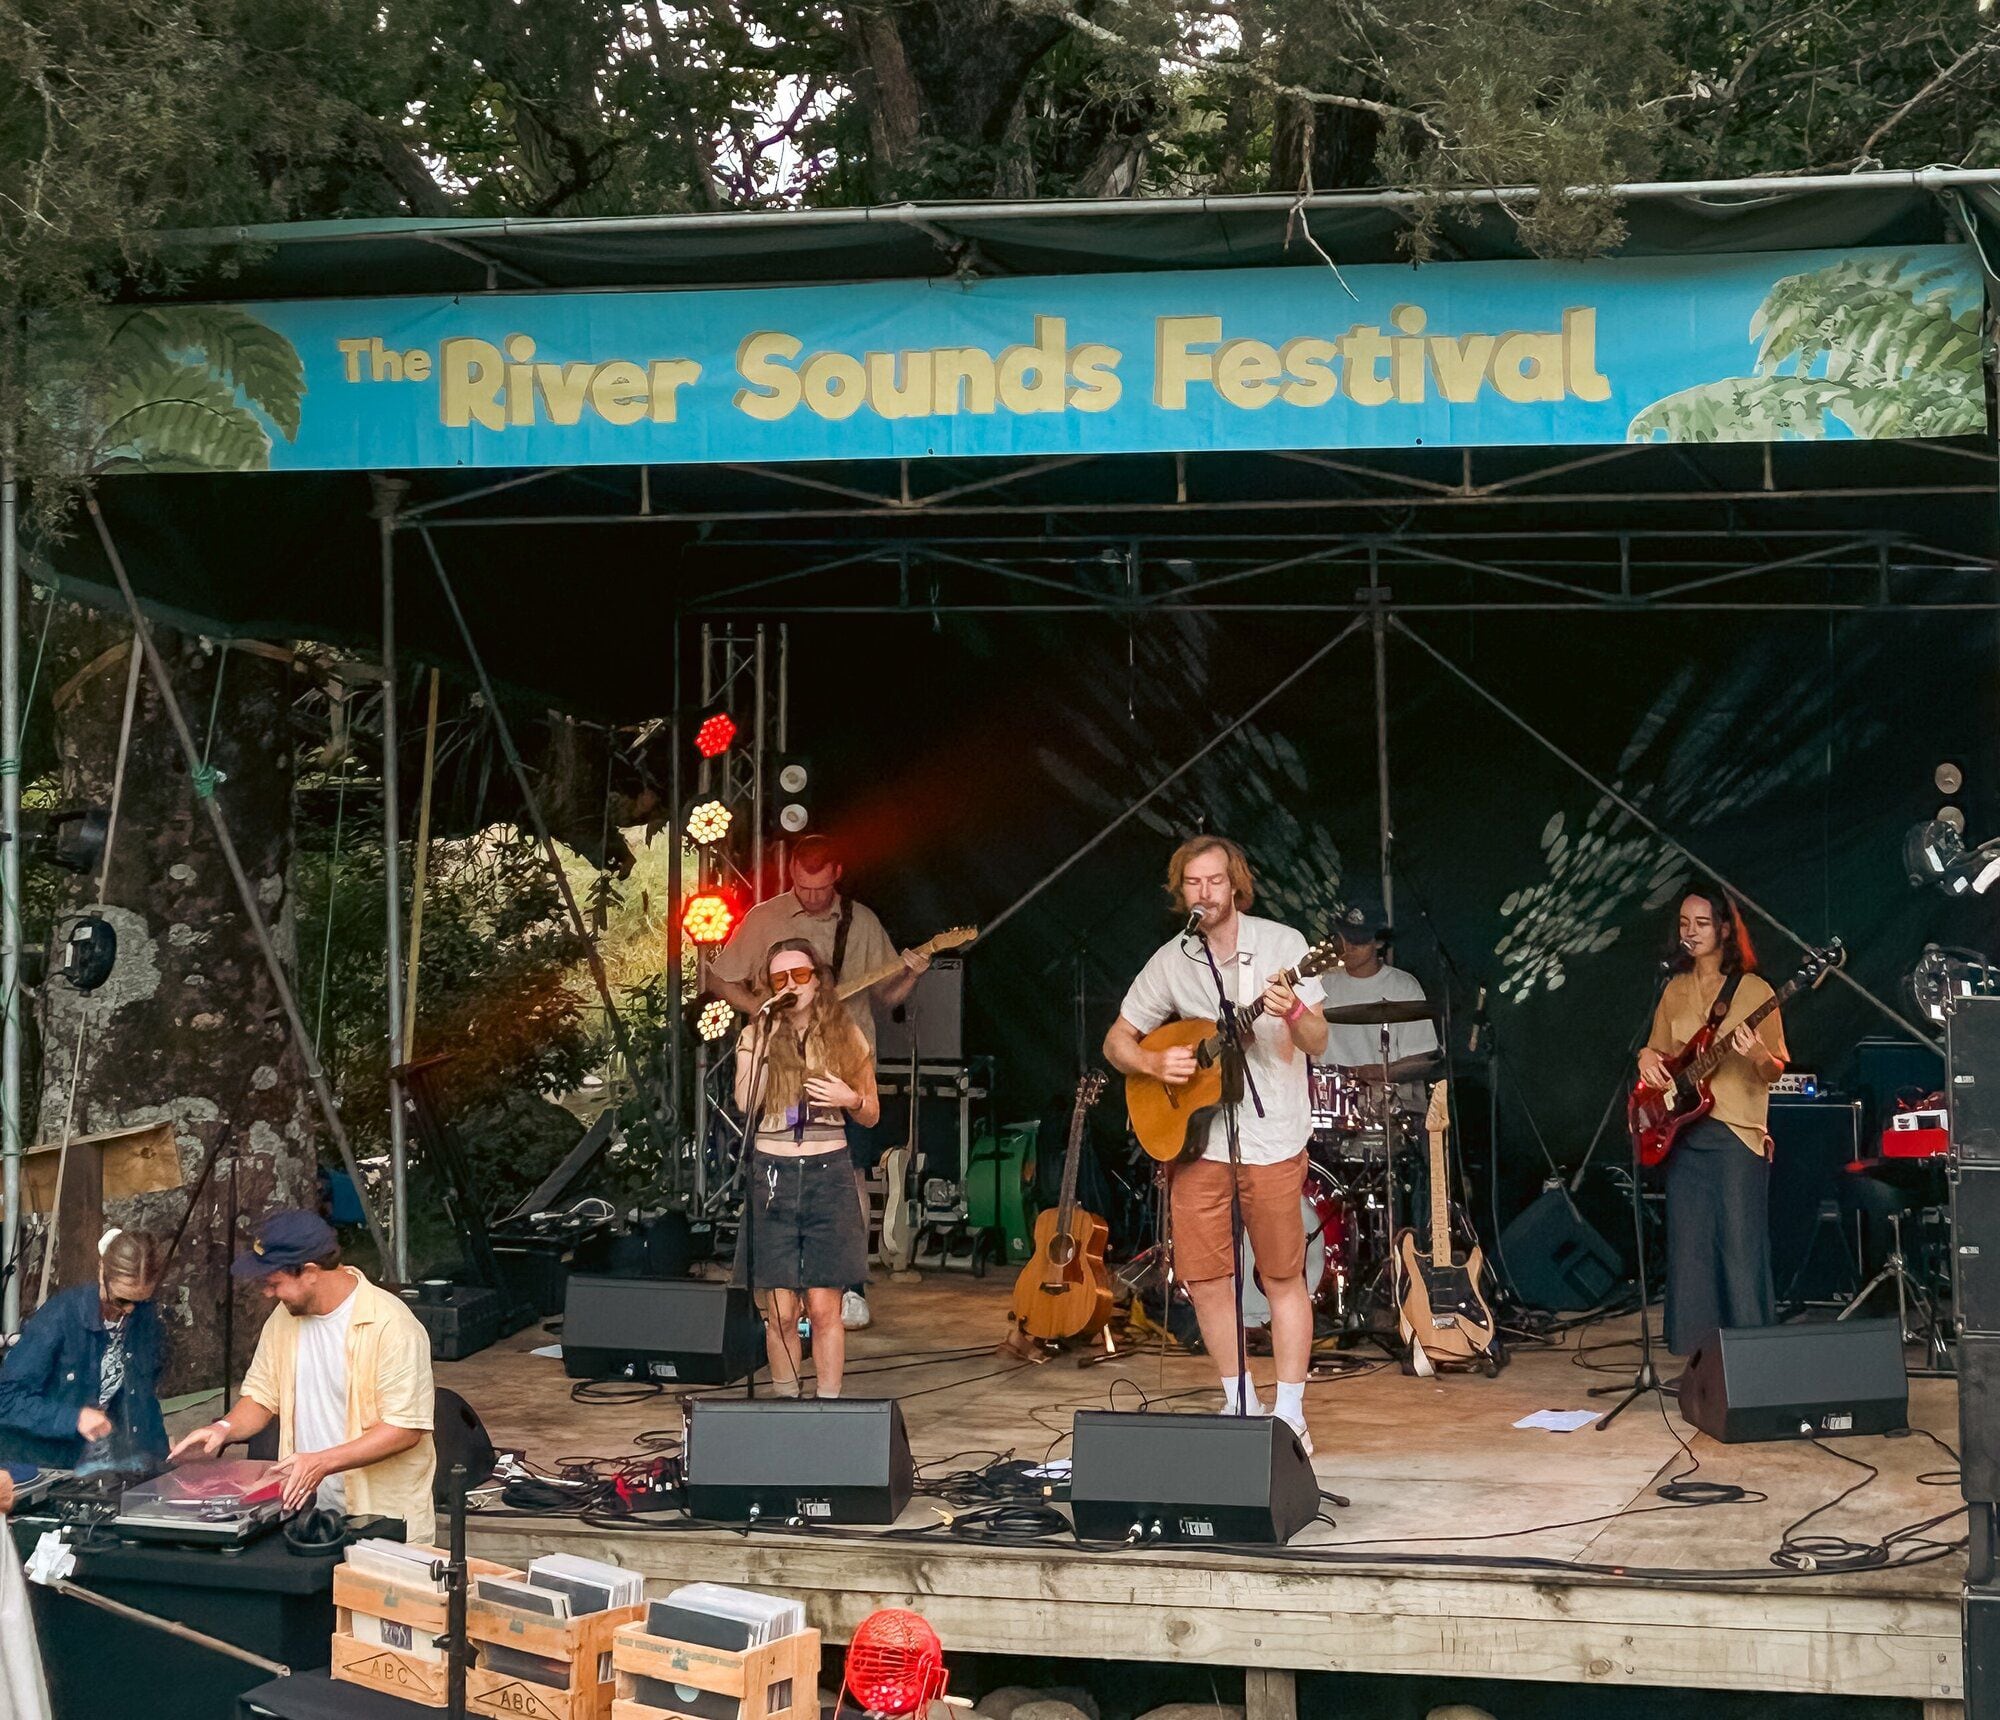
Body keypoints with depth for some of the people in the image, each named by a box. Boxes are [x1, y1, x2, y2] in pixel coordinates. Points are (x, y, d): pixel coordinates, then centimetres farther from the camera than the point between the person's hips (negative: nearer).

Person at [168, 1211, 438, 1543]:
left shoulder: (391, 1325, -14)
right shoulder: (285, 1318, 10)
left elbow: (406, 1428, -16)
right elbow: (261, 1396, 19)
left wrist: (323, 1463, -23)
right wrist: (226, 1428, -2)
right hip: (310, 1509, 6)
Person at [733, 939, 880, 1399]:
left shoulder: (846, 1037, 7)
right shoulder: (756, 1035, 5)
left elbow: (871, 1115, 13)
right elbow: (746, 1103, -11)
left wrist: (850, 1098, -9)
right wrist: (766, 1035, -12)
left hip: (828, 1174, 0)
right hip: (772, 1174, 0)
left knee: (824, 1308, -4)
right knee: (781, 1312, -1)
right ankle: (784, 1402, 9)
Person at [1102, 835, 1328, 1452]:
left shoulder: (1280, 944, -4)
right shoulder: (1171, 961, 4)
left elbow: (1317, 1044, -7)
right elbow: (1117, 1041, 11)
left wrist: (1293, 1012, -29)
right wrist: (1153, 1063, -10)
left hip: (1272, 1140, -3)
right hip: (1195, 1138, 3)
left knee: (1283, 1279, 1)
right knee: (1204, 1278, 4)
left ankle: (1290, 1414, 9)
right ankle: (1241, 1406, 20)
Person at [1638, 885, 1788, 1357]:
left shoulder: (1753, 991, -2)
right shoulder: (1675, 990, 14)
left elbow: (1776, 1071, -3)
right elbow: (1657, 1050, 23)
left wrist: (1757, 1056, -25)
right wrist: (1647, 1059, 1)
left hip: (1737, 1135, -6)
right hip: (1682, 1134, 6)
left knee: (1740, 1248, -7)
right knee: (1688, 1249, 6)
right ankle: (1695, 1354, 12)